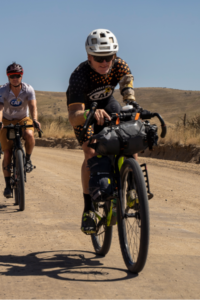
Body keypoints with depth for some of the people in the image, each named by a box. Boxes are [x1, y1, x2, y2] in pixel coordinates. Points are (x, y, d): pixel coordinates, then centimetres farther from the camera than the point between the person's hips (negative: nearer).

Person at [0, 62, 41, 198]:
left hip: (23, 119, 0)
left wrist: (35, 120, -46)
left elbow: (33, 106, -27)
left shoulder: (28, 89, -16)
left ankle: (28, 159, -8)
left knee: (29, 135, -34)